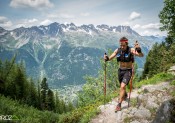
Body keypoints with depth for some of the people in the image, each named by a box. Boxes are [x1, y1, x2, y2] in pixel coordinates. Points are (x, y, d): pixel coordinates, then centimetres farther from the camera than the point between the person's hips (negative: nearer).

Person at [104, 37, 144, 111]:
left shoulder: (131, 50, -18)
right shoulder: (117, 50, -6)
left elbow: (141, 55, -30)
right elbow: (110, 58, -7)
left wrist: (139, 50, -52)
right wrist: (106, 58, -31)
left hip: (128, 71, -5)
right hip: (120, 70, 5)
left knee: (122, 86, -20)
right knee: (122, 86, 23)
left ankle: (119, 104, -8)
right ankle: (125, 95, 56)